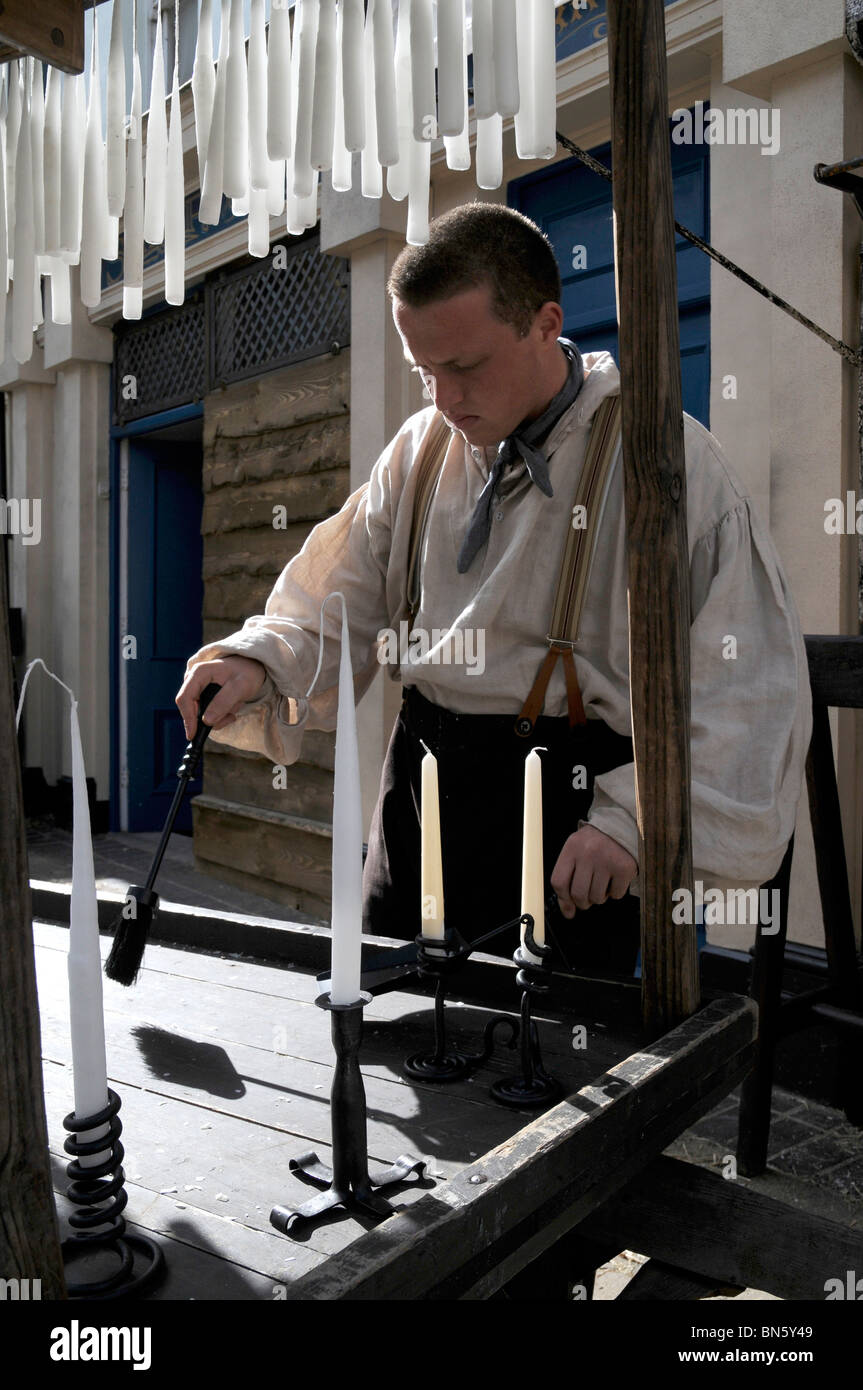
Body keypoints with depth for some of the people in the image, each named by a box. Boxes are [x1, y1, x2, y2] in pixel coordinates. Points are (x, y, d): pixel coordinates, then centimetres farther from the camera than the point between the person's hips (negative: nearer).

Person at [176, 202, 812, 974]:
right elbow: (340, 611, 10)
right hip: (422, 789, 5)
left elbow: (751, 684, -13)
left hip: (569, 802, -5)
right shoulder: (420, 451, 7)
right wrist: (260, 663, -10)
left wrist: (635, 818, -20)